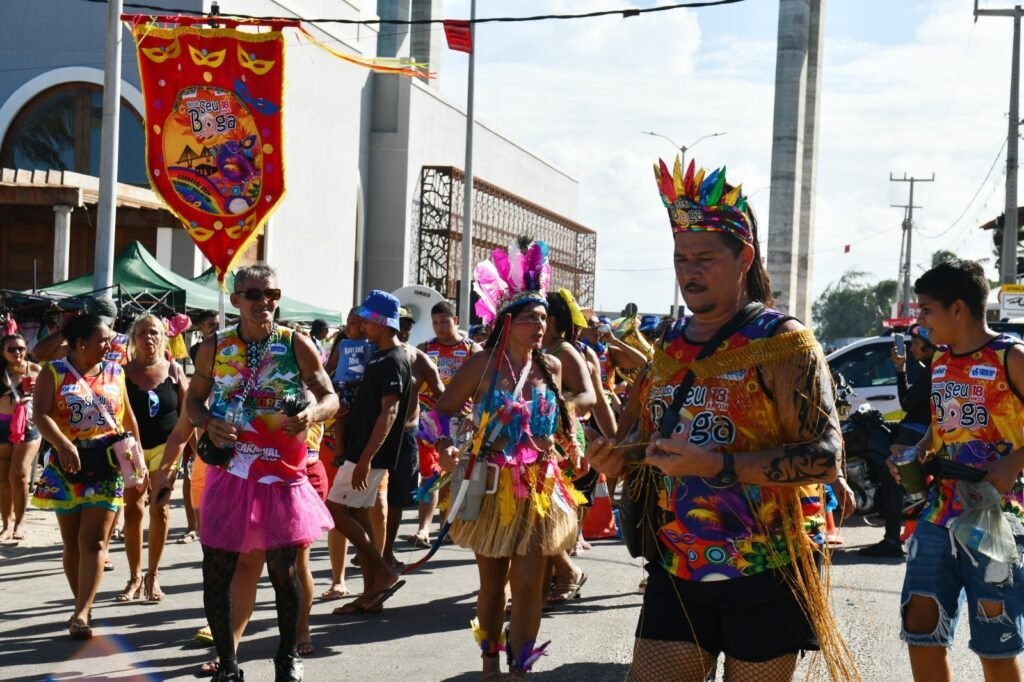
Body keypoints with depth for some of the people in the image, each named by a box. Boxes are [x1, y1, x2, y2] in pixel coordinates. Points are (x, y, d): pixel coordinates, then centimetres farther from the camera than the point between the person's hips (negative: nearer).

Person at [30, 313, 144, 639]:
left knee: (93, 541, -10)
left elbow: (128, 417, 16)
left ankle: (81, 612, -14)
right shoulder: (54, 372, -1)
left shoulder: (114, 373, 9)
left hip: (107, 465, 1)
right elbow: (40, 415, -14)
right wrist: (63, 445, -30)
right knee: (72, 542, 7)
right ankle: (83, 607, 18)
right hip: (68, 465, -1)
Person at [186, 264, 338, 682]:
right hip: (229, 472, 2)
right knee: (216, 572, 3)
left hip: (282, 474, -1)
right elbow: (193, 400, 11)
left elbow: (331, 398, 0)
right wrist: (208, 424, -11)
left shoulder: (296, 346, -3)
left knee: (283, 571, 4)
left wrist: (312, 415, -22)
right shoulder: (215, 348, 1)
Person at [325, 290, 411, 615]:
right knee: (357, 515, 10)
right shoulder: (379, 357, 14)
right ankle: (371, 593, 13)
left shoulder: (393, 361, -15)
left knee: (335, 511, -8)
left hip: (371, 454, -10)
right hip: (360, 450, 10)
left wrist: (366, 458, -26)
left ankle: (384, 573, -2)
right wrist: (345, 439, 16)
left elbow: (389, 412, -22)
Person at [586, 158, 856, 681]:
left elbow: (825, 458, -18)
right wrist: (621, 458, 1)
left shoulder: (783, 344, -9)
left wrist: (717, 466, -26)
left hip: (763, 574, -5)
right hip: (676, 569, 5)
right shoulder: (670, 347, 10)